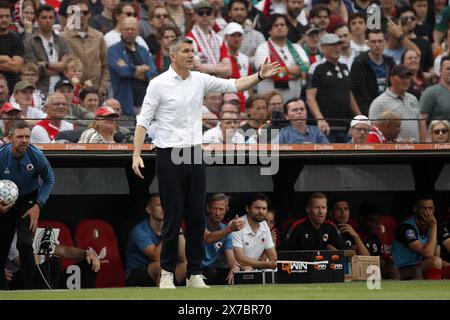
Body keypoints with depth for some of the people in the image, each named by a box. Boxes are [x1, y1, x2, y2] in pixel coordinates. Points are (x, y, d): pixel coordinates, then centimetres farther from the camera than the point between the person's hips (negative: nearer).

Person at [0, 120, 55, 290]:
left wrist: (38, 206, -11)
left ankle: (29, 289, -11)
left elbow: (49, 180, -2)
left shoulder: (37, 156, -19)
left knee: (24, 244, -20)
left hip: (28, 200, -1)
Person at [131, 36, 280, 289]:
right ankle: (167, 272, 5)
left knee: (197, 216, 4)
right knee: (174, 216, -4)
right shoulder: (159, 84, -6)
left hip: (195, 154, 5)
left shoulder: (200, 80, 8)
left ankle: (195, 274, 9)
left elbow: (233, 86, 4)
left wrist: (260, 76, -11)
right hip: (170, 155, -5)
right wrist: (137, 154, -16)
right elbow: (143, 121, -7)